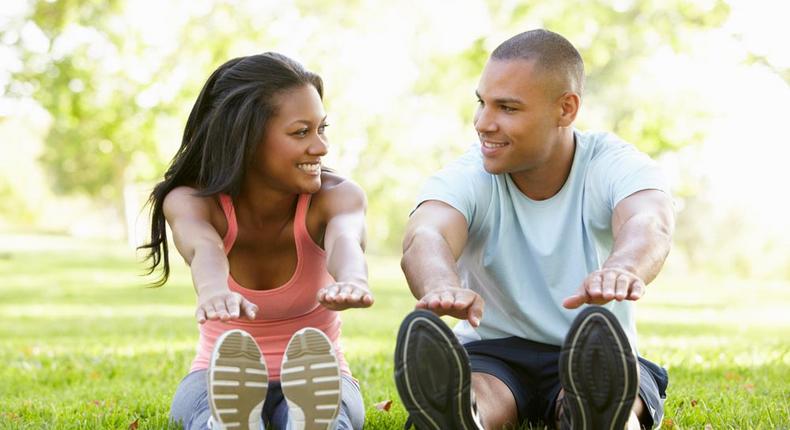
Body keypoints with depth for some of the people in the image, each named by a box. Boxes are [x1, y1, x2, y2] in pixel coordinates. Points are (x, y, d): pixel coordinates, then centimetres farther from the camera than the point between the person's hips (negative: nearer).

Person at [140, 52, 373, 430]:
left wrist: (352, 282, -65)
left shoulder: (336, 195, -14)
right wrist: (213, 291, -64)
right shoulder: (189, 201, -14)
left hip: (314, 377, 0)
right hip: (221, 380, 0)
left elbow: (344, 239, -39)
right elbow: (203, 247, -38)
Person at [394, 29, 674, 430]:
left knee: (608, 394, -36)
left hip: (592, 357, 0)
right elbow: (423, 239, -30)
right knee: (472, 391, -36)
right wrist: (442, 287, -58)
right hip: (491, 353, 1)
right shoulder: (467, 176, -6)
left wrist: (622, 269, -61)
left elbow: (648, 224, -33)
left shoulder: (617, 167, -8)